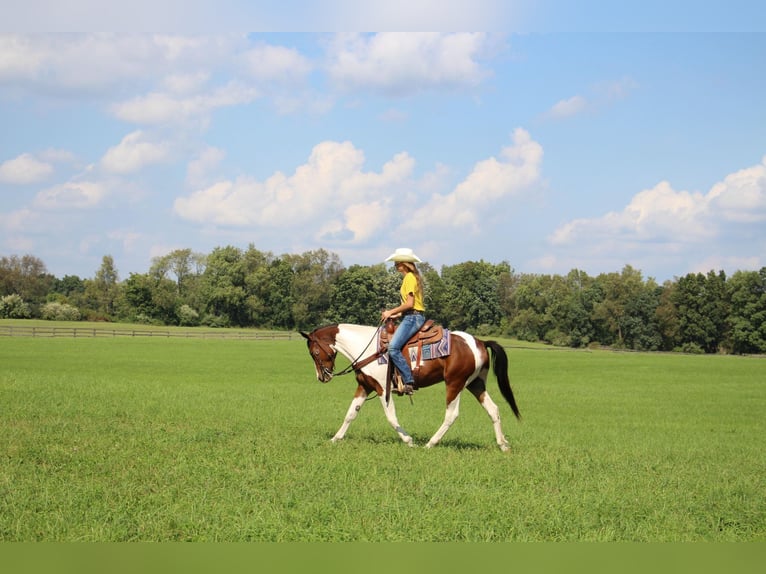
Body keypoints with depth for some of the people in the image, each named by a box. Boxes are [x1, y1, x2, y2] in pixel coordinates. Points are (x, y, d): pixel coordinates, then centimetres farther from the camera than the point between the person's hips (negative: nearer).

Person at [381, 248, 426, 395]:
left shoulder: (409, 278, -11)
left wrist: (391, 312, -10)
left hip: (413, 317, -11)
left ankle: (409, 381, -24)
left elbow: (410, 304, -18)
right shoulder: (412, 277, 19)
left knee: (393, 347, -22)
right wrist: (397, 314, 14)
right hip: (412, 317, 11)